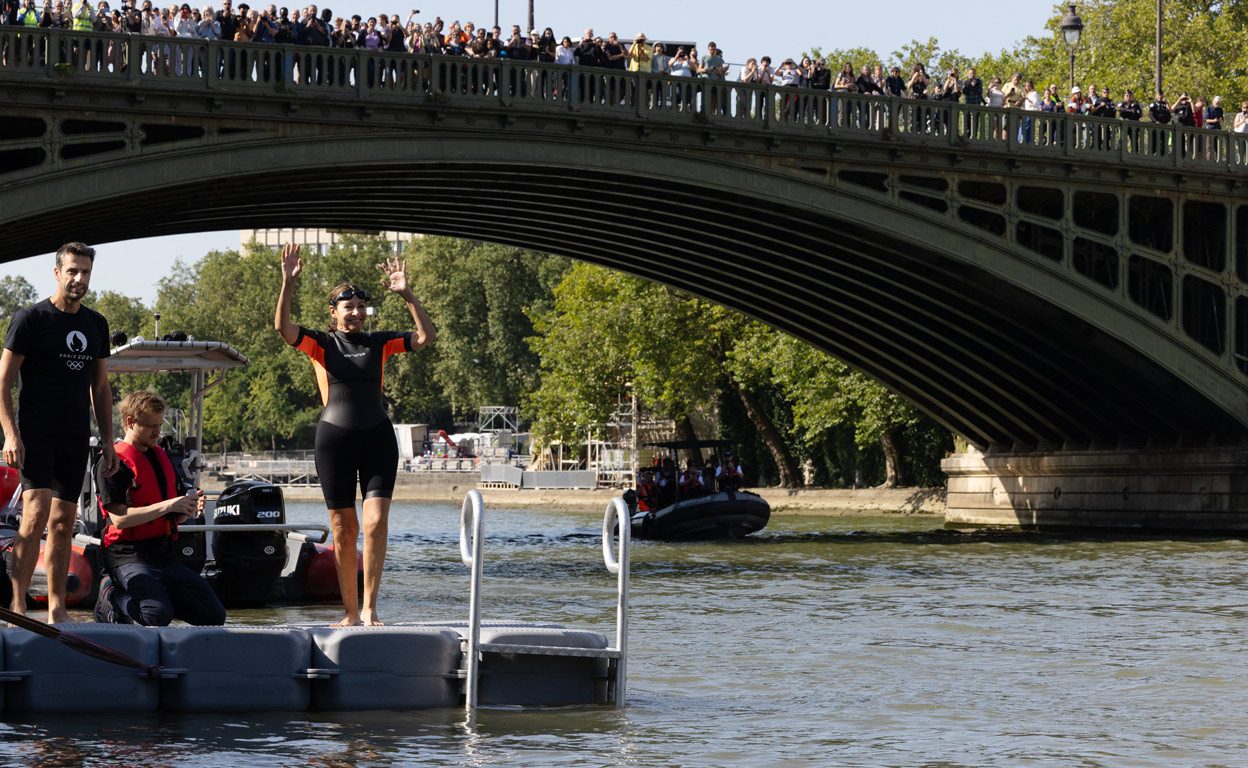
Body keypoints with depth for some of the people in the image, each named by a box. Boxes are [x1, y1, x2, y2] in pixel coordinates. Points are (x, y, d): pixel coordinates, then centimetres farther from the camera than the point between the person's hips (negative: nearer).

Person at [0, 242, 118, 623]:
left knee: (63, 523, 7)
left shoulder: (96, 324, 14)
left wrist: (108, 440, 15)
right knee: (37, 512, -19)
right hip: (36, 434, -6)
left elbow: (100, 386, 21)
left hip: (75, 439, 6)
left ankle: (56, 609, 12)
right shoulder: (31, 319, -4)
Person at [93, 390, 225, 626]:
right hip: (129, 558, -8)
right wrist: (167, 506, -22)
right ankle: (112, 598, -2)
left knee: (215, 615, -3)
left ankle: (153, 595, 12)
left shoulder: (161, 457, 19)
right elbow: (119, 518, -17)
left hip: (167, 558, 8)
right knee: (158, 615, -31)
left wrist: (191, 508, 0)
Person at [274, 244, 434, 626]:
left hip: (378, 440, 1)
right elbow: (282, 326, -11)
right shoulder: (321, 344, 4)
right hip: (334, 440, -1)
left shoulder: (379, 343, 9)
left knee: (376, 521, -14)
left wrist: (406, 294, -8)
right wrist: (288, 283, -21)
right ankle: (351, 612, 11)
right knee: (343, 530, 2)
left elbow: (426, 336, 1)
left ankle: (370, 606, -8)